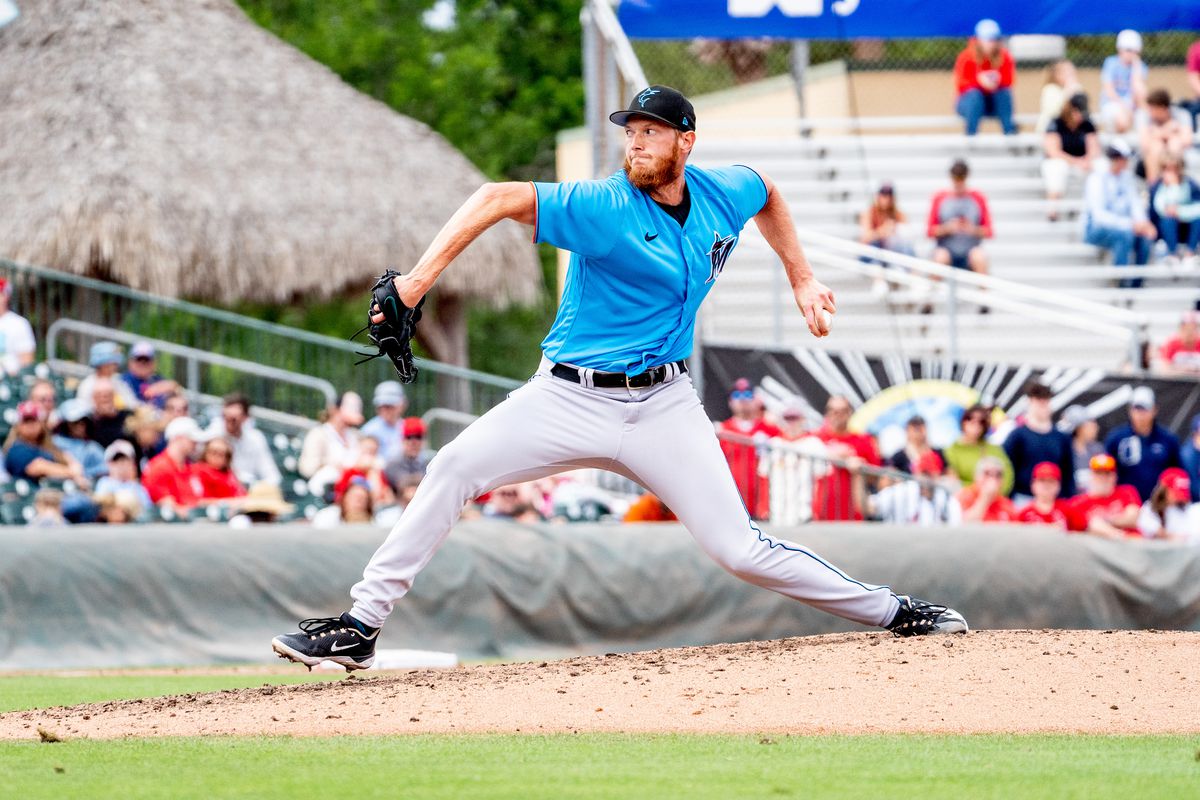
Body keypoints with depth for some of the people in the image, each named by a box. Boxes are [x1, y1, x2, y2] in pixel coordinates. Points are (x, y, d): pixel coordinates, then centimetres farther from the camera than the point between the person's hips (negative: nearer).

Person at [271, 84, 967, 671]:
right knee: (456, 467, -20)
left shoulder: (723, 195, 0)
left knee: (740, 550, -8)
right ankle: (361, 626, -17)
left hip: (664, 407, 2)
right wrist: (419, 278, -37)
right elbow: (499, 199, -27)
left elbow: (767, 193, 26)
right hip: (571, 399, -2)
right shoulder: (604, 208, -16)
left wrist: (801, 279, 20)